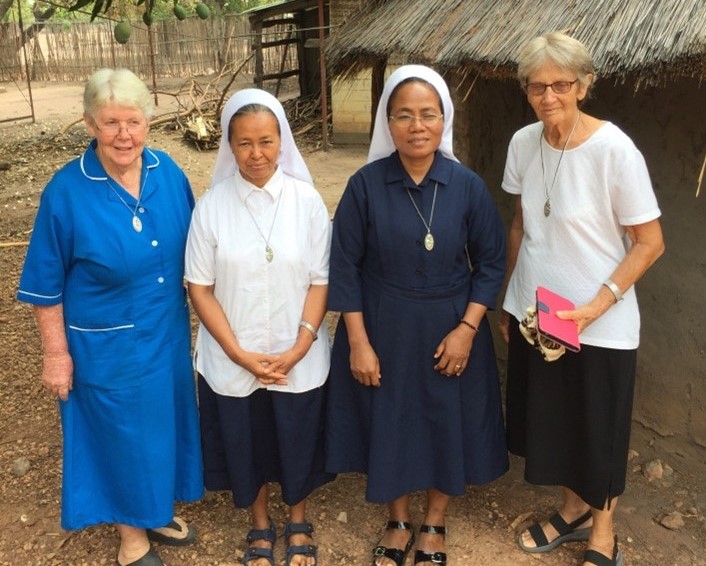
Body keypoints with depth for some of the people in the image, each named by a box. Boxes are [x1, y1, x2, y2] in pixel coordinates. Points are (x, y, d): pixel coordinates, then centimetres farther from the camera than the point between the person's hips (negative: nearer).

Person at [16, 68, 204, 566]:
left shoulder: (168, 172, -6)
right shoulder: (67, 192, -18)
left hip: (168, 335, 4)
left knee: (164, 424, 20)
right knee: (122, 434, 13)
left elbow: (191, 253, 6)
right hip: (107, 347, -4)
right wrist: (57, 353, -8)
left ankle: (160, 511, 46)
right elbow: (46, 286, -10)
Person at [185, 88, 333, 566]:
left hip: (299, 359, 0)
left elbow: (320, 281, -6)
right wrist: (241, 354, -12)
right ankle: (260, 526, 43)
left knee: (298, 442, 16)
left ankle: (298, 523, 44)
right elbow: (200, 287, -6)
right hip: (233, 361, 0)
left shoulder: (307, 200, -9)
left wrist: (297, 350, -13)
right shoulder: (212, 207, -9)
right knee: (246, 445, 17)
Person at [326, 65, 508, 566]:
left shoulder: (467, 186, -8)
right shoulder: (366, 185, -11)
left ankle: (434, 524, 39)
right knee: (388, 424, 13)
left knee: (448, 424, 14)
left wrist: (467, 328, -11)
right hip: (383, 330, 0)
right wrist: (358, 342, -9)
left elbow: (491, 262, -2)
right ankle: (398, 522, 39)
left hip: (449, 331, 1)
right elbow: (345, 267, -7)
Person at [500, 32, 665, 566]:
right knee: (548, 419, 18)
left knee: (598, 430, 11)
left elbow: (650, 242, -14)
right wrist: (509, 299, 13)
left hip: (599, 325, -5)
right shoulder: (524, 143, -2)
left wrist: (597, 305, -22)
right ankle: (574, 509, 43)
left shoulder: (614, 149, -19)